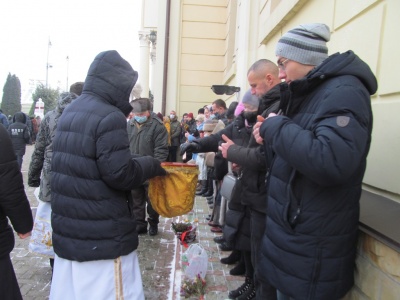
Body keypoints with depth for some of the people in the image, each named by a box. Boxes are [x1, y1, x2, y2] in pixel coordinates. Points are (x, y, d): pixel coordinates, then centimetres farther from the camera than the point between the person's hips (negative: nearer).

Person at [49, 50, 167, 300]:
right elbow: (120, 174, -22)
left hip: (67, 228, 9)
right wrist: (151, 165, -6)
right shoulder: (109, 117, -19)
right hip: (103, 237, -8)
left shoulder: (70, 112, 10)